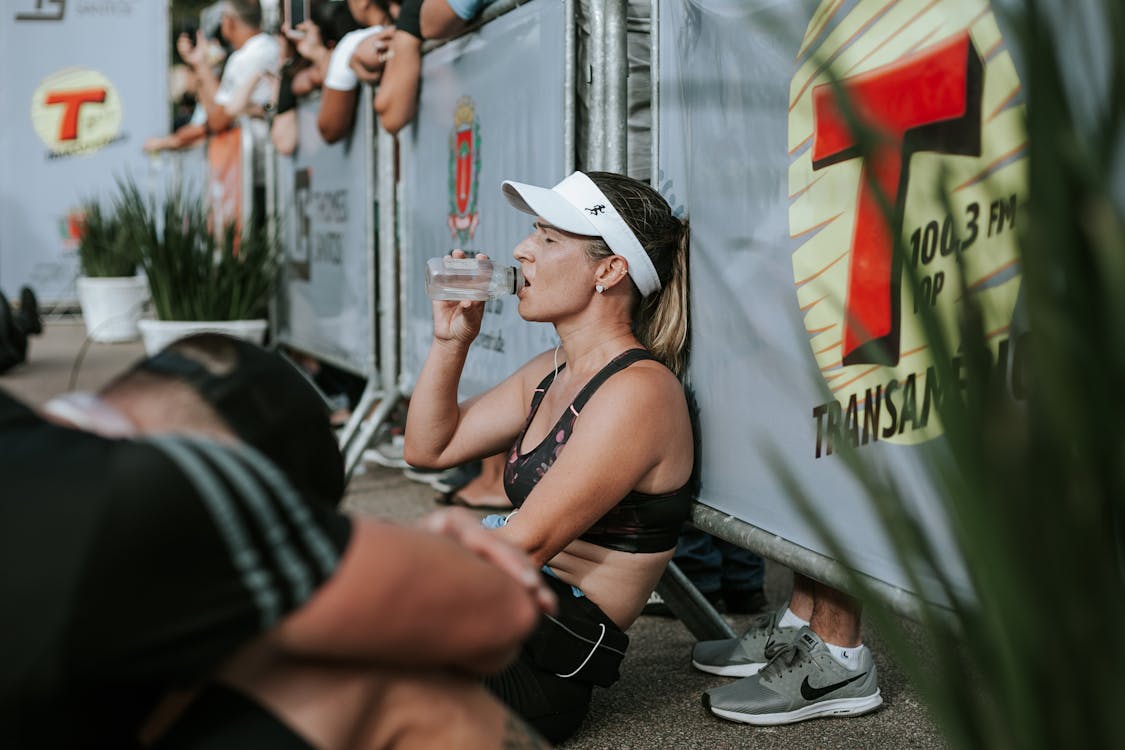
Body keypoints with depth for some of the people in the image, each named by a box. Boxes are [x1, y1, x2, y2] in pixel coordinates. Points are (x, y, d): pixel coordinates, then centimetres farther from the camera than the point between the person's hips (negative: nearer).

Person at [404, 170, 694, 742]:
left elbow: (525, 545, -21)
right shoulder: (552, 373, 12)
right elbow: (428, 448, 16)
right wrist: (450, 340, 4)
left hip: (543, 668, -9)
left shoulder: (637, 391, -18)